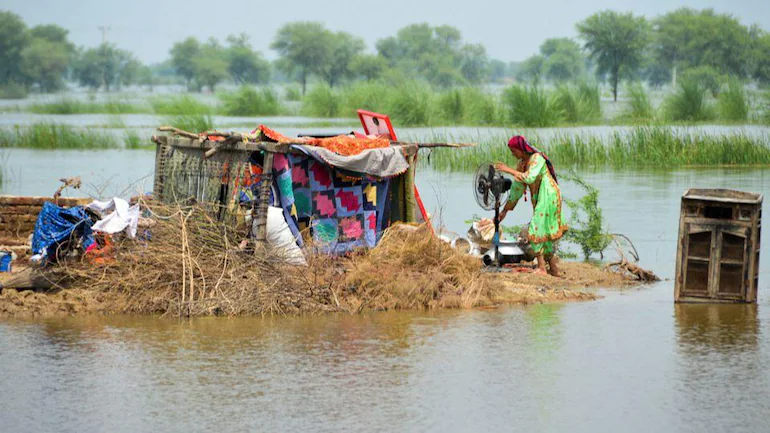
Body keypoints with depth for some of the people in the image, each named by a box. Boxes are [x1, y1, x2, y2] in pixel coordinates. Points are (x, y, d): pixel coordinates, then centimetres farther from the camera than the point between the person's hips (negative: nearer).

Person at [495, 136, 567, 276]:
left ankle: (541, 268, -9)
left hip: (548, 197, -9)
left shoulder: (537, 158, -16)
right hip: (538, 200, 9)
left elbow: (529, 178, -30)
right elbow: (517, 188, 15)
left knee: (537, 230, -12)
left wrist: (509, 170, -24)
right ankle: (554, 269, 17)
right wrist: (505, 210, 16)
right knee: (546, 233, 11)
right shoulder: (522, 163, 9)